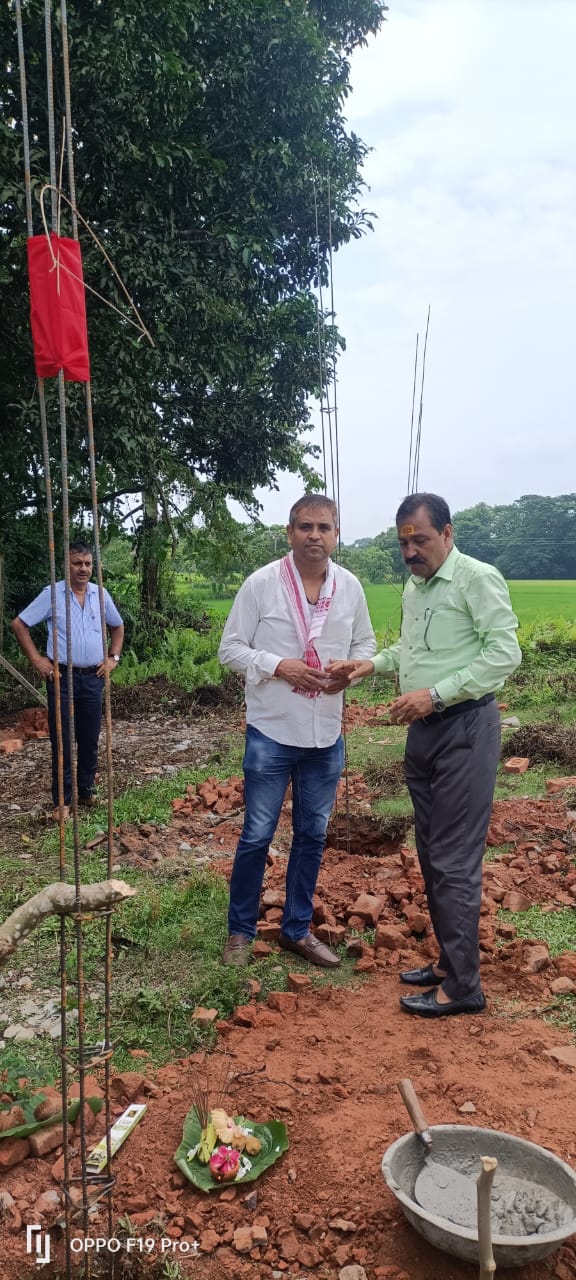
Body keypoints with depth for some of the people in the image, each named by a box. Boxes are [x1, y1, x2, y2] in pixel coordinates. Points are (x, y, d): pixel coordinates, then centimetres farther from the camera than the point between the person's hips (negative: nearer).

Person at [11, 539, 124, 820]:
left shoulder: (101, 594, 5)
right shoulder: (52, 594, -5)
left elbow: (117, 626, 21)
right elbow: (19, 624, -2)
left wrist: (114, 657, 10)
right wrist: (36, 659, -6)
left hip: (93, 678, 3)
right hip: (62, 677, -3)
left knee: (90, 739, 10)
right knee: (61, 741, 1)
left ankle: (86, 791, 25)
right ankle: (62, 801, 8)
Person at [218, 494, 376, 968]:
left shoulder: (350, 586, 1)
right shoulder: (262, 583, -10)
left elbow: (365, 643, 12)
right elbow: (230, 648, -6)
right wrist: (278, 666, -21)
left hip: (326, 734, 4)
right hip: (272, 733, -4)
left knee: (312, 834, 15)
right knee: (258, 835, 6)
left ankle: (297, 929, 32)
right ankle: (241, 930, 25)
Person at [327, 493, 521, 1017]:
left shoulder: (478, 579, -13)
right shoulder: (413, 587, 13)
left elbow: (505, 654, -19)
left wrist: (435, 694, -22)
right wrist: (372, 664, 7)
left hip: (465, 728, -9)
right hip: (423, 730, 9)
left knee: (455, 860, -5)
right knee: (431, 854, 15)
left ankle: (462, 986, 7)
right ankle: (449, 959, 29)